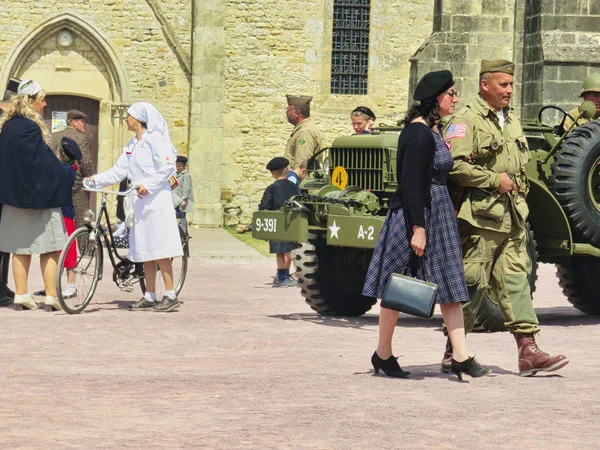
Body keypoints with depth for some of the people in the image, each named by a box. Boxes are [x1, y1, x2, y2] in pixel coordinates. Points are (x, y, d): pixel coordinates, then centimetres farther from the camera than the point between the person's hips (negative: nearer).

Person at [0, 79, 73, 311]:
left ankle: (21, 294, 9)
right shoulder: (30, 128, -17)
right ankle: (51, 295, -4)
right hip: (40, 194, -8)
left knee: (21, 247, 9)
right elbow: (43, 162, -20)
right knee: (49, 247, -2)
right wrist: (65, 181, -12)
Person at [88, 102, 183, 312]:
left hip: (155, 199, -9)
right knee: (145, 250, 8)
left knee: (159, 249, -11)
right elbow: (118, 171, 15)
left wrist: (148, 185, -22)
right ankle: (150, 297, 10)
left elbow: (168, 167, -16)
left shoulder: (154, 139, -7)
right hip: (140, 201, 9)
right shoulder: (131, 145, 18)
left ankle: (170, 296, -10)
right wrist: (96, 179, 4)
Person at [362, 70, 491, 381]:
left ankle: (461, 358, 5)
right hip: (414, 214, -10)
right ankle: (383, 355, 13)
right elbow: (411, 183, -22)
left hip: (439, 215, 10)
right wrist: (418, 228, -24)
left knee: (450, 286, 5)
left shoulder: (432, 130, 13)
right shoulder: (419, 133, -17)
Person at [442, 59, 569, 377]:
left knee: (516, 279, 3)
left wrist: (517, 184, 10)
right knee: (472, 283, -3)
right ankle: (453, 353, 7)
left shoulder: (511, 121, 17)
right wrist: (494, 180, -16)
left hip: (512, 217, 8)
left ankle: (528, 350, 1)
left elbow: (523, 160, 30)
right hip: (480, 216, -8)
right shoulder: (466, 121, -9)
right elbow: (454, 165, -20)